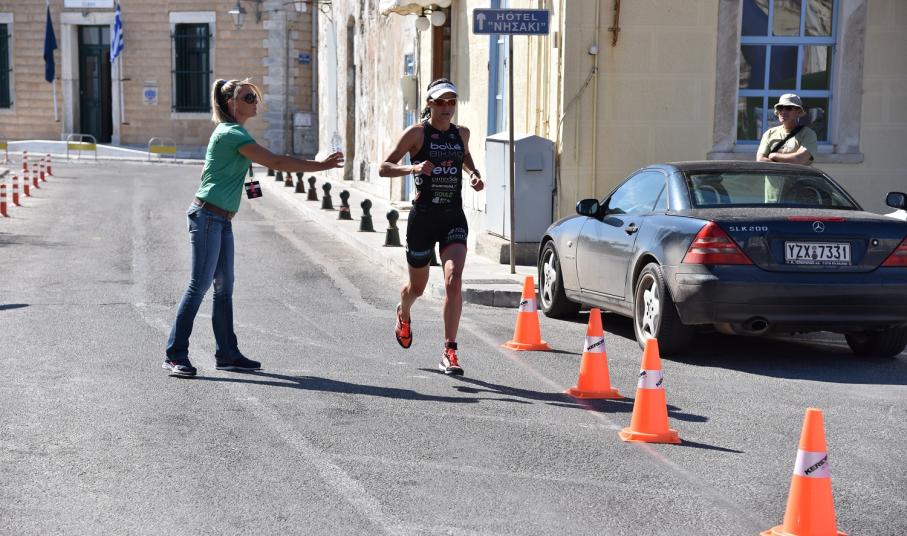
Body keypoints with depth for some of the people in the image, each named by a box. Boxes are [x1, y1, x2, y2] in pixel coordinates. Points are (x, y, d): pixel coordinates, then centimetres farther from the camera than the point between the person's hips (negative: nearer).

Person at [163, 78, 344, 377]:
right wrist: (321, 166, -18)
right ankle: (175, 355, -5)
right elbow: (276, 163, -21)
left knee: (224, 287, 10)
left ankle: (227, 354, 16)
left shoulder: (229, 131, 16)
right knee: (199, 285, -9)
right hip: (208, 216, -10)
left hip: (221, 219, 10)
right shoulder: (233, 134, -15)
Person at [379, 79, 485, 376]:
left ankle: (449, 351, -16)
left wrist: (474, 174, 10)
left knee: (454, 281, -18)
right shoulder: (416, 132, -5)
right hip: (423, 217, -2)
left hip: (454, 218, 2)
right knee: (417, 286, 14)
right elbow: (384, 168, -7)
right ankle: (403, 314, 51)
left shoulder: (461, 133, 9)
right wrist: (413, 168, -25)